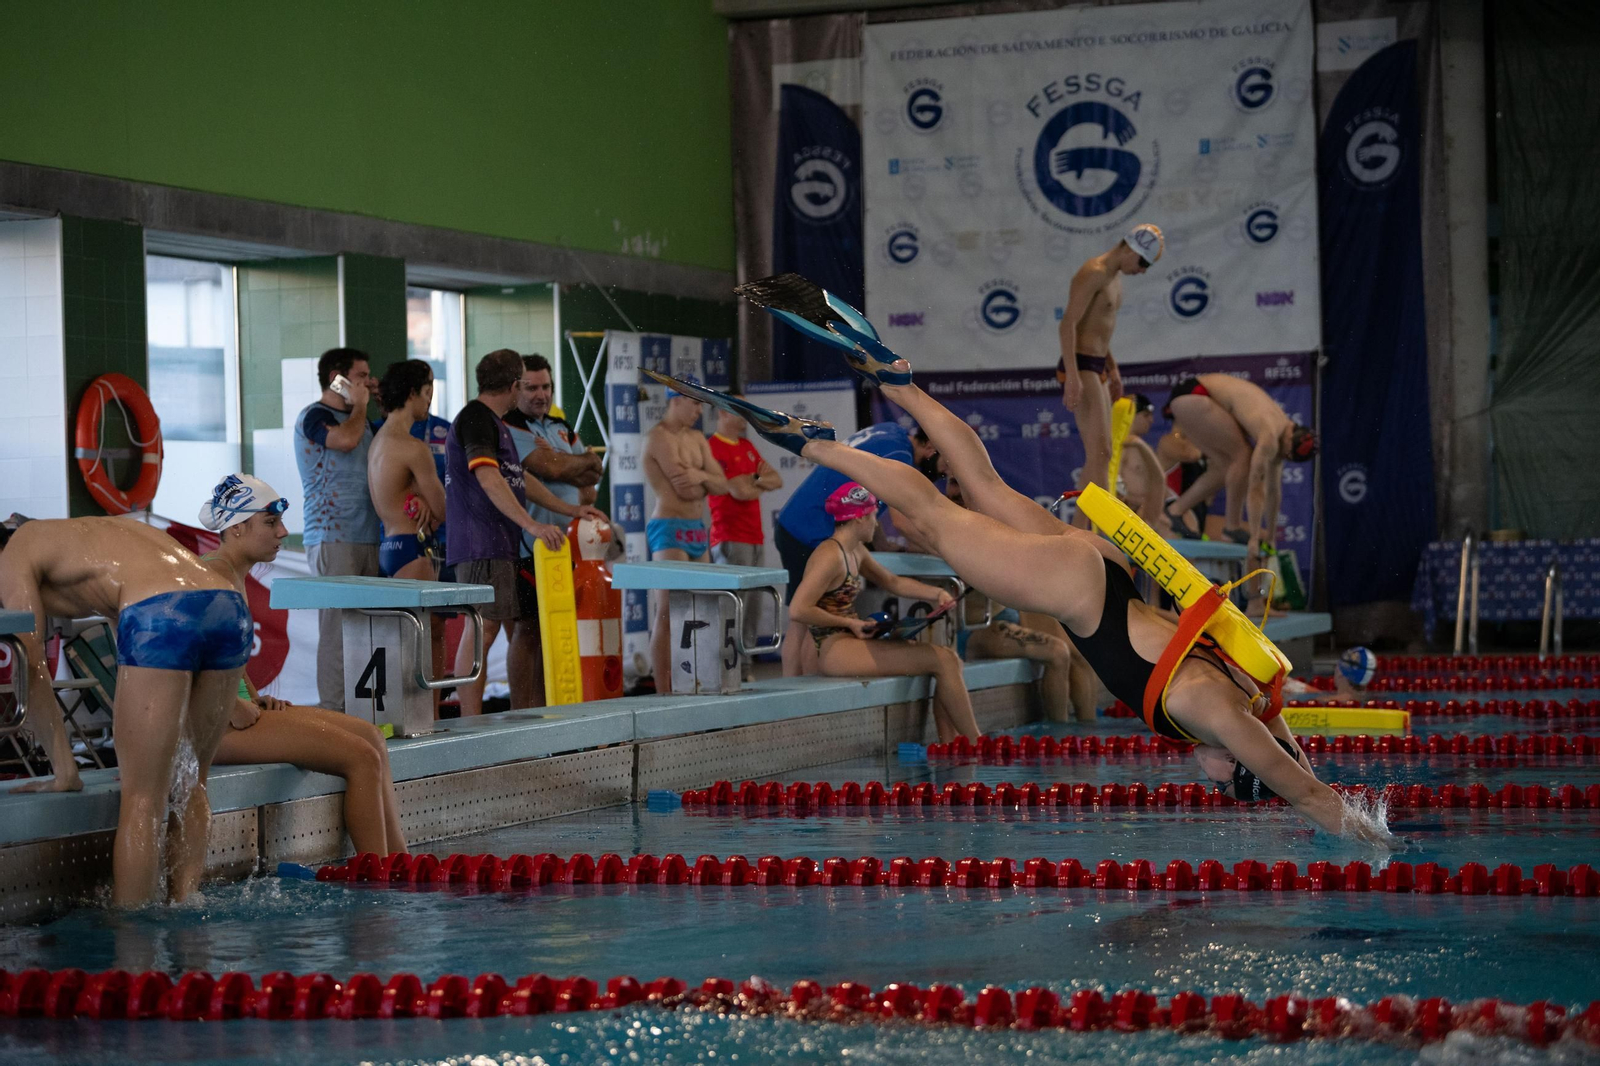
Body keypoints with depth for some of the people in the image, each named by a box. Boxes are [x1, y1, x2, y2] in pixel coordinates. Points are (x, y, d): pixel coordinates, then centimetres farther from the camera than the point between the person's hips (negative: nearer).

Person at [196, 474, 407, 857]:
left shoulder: (235, 575, 19)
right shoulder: (216, 574, -15)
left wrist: (253, 700, 14)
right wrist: (238, 712, -19)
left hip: (231, 714, 11)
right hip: (212, 725, -11)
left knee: (370, 736, 9)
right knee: (362, 758, -14)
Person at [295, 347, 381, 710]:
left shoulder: (361, 419, 22)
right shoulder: (314, 416, -2)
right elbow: (344, 440, -21)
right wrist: (359, 406, -4)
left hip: (368, 538, 8)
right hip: (333, 538, -8)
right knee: (337, 624, -12)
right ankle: (332, 709, -13)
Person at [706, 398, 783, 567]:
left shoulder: (746, 445, 18)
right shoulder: (714, 448, -11)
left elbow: (778, 480, 13)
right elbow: (740, 492, -17)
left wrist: (755, 479, -9)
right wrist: (764, 484, 5)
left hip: (755, 537, 8)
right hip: (731, 539, -8)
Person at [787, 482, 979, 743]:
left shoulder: (856, 551, 15)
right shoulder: (830, 556, -16)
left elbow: (891, 582, 30)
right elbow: (798, 610, -23)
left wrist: (935, 593, 15)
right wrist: (850, 623, -16)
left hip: (852, 643, 11)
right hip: (835, 650, -11)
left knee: (950, 659, 5)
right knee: (942, 661, -14)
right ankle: (975, 744, -6)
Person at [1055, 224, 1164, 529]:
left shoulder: (1115, 277, 17)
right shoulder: (1093, 273, -15)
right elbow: (1068, 323, -22)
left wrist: (1112, 368, 27)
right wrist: (1073, 377, -27)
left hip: (1097, 367, 10)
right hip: (1081, 366, -10)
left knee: (1099, 453, 10)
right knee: (1100, 452, -16)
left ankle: (1078, 530, 13)